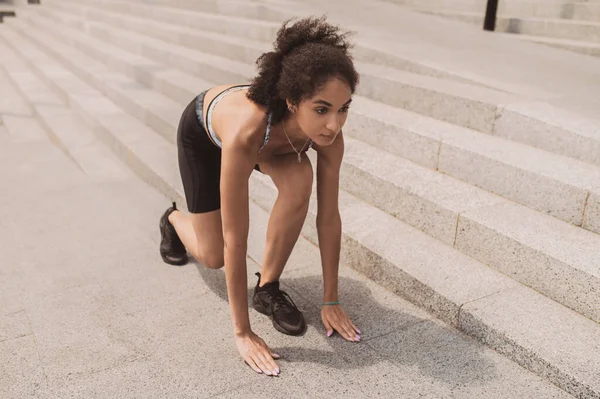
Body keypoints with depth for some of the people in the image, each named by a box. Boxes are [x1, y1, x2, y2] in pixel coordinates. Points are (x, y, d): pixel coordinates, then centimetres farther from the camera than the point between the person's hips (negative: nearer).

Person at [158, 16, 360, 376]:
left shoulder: (327, 128, -35)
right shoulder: (246, 133, -49)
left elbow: (329, 215, -25)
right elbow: (235, 241, -42)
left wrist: (331, 301, -20)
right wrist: (243, 333, -34)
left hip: (259, 128, 3)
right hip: (203, 130, -3)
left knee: (299, 180, -30)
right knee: (213, 256, 5)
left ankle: (268, 287, -8)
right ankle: (174, 220, 42)